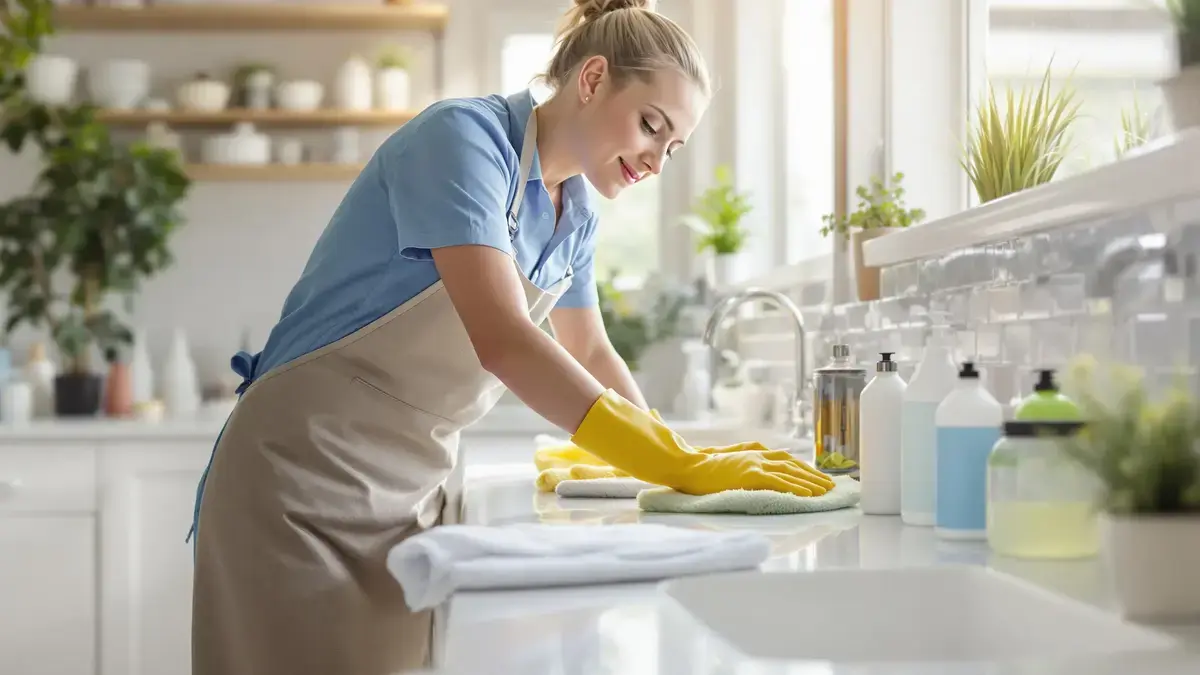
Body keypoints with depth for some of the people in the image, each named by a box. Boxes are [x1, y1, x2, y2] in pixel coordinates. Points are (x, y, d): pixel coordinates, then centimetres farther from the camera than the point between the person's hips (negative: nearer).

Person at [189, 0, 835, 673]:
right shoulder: (464, 135, -17)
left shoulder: (576, 213, 9)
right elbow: (502, 340, -28)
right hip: (311, 472, -7)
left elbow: (591, 353, 23)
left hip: (418, 485, 8)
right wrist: (680, 465, -28)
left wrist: (676, 456, 10)